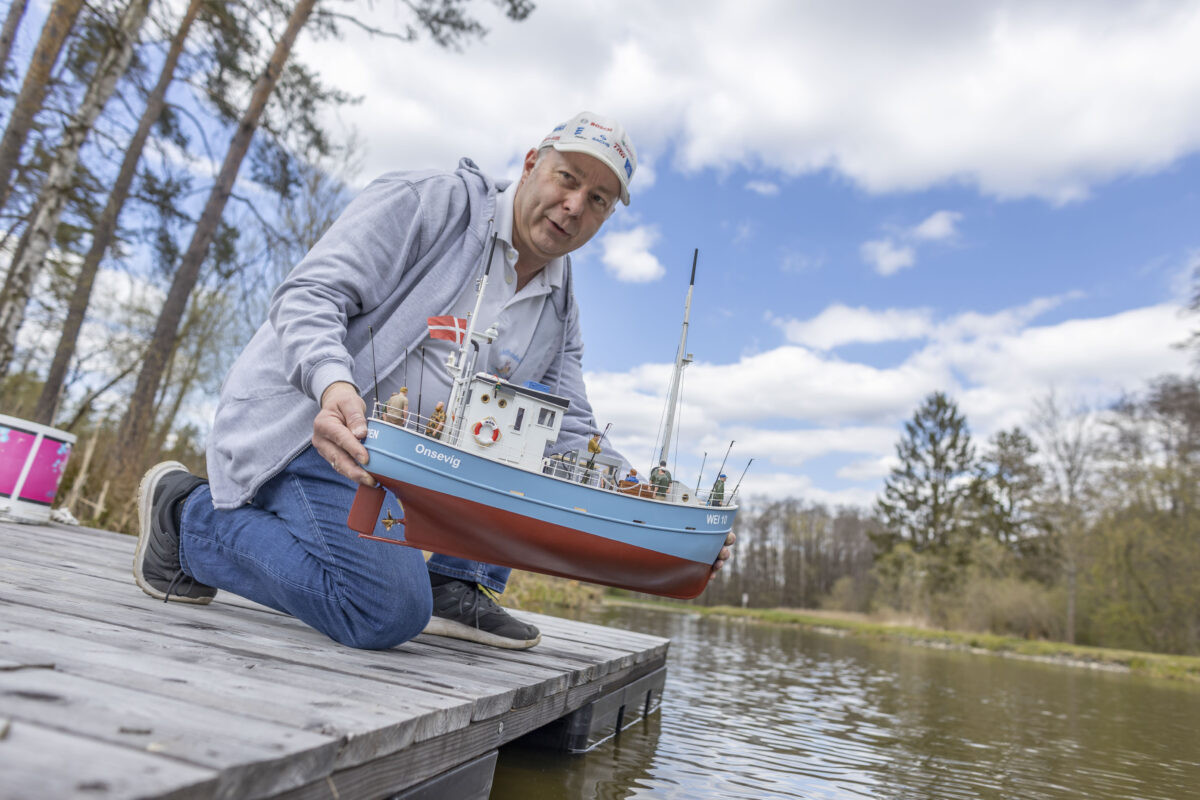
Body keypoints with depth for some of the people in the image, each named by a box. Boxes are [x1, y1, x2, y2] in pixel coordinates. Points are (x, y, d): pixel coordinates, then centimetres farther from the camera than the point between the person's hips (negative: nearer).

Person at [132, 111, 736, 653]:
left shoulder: (561, 313, 9)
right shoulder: (431, 202, -10)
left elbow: (573, 439, 4)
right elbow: (308, 296, -17)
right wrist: (333, 384, -39)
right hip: (304, 422, -7)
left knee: (549, 428, -3)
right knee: (388, 612, -22)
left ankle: (457, 586, 0)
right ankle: (190, 514, -2)